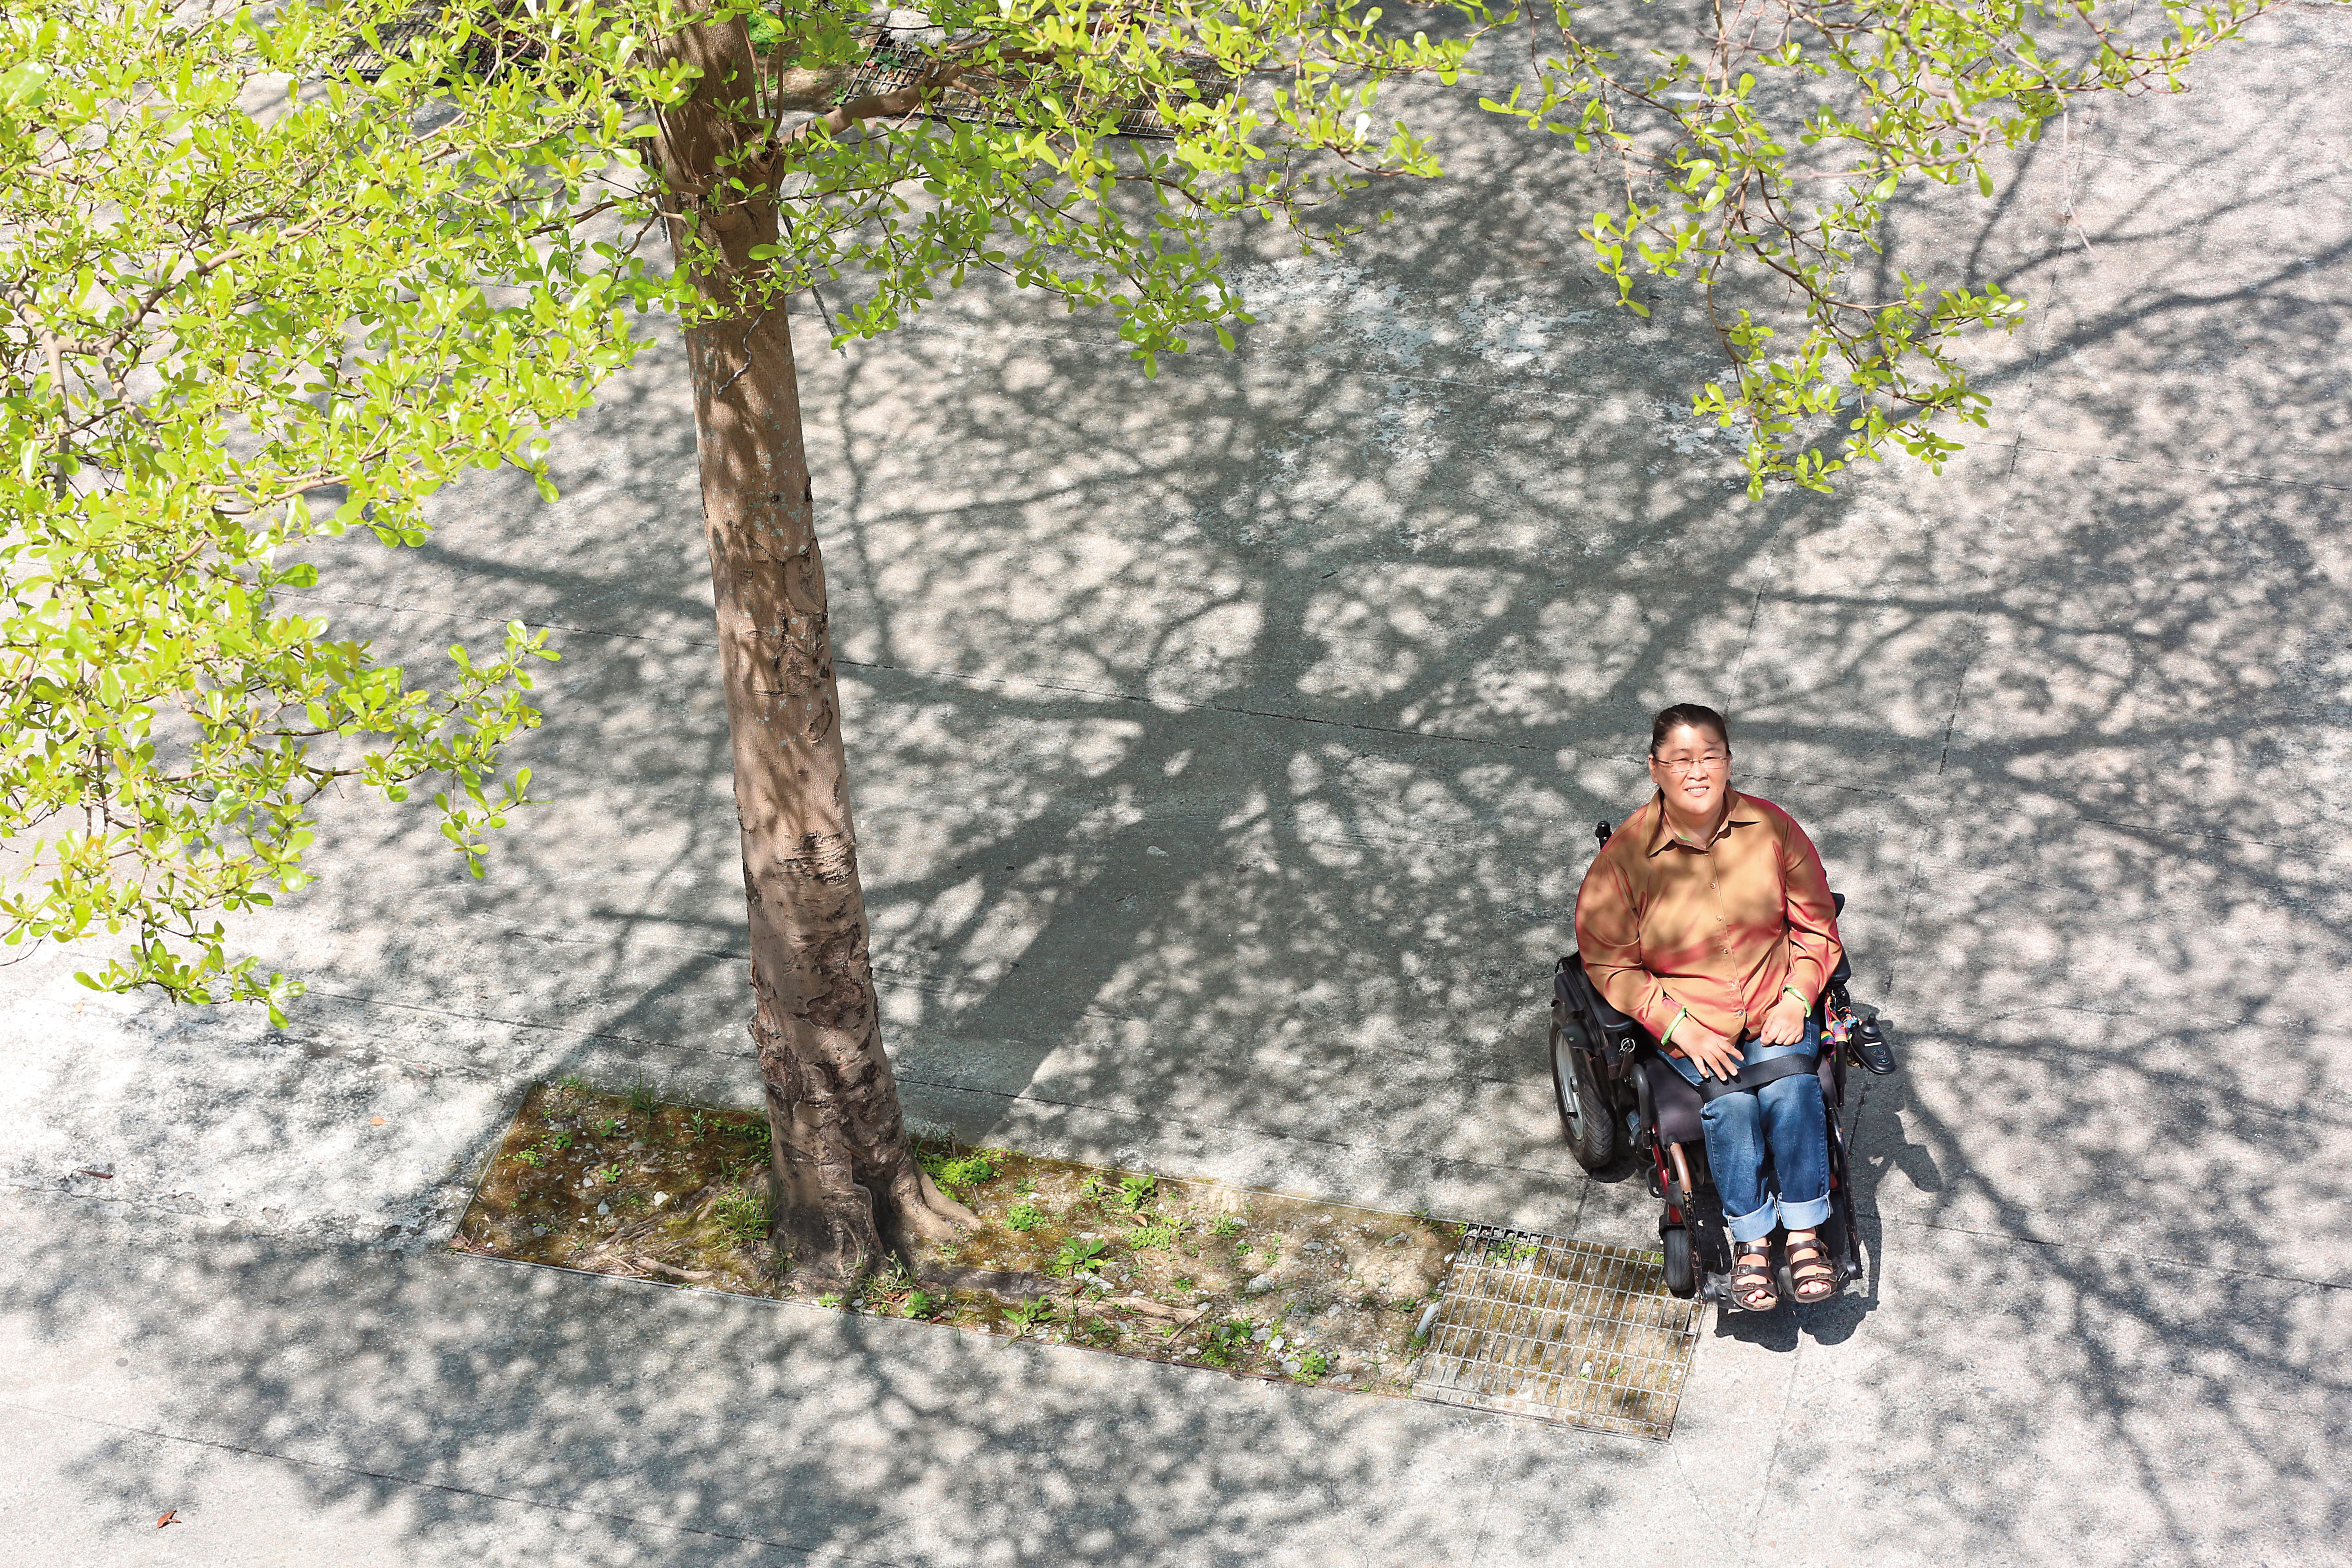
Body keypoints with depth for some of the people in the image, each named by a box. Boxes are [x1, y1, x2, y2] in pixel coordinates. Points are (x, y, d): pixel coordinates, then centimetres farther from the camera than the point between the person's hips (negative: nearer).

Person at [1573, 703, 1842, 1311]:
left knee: (1790, 1085, -27)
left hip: (1776, 1011, 2)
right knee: (1732, 1100, -28)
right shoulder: (1626, 855, -10)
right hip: (1686, 1021, -2)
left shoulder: (1772, 828, -1)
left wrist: (1797, 998, -7)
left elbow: (1814, 922, 9)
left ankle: (1806, 1233, -16)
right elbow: (1609, 962, -7)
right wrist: (1683, 1030, -15)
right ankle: (1750, 1239, -14)